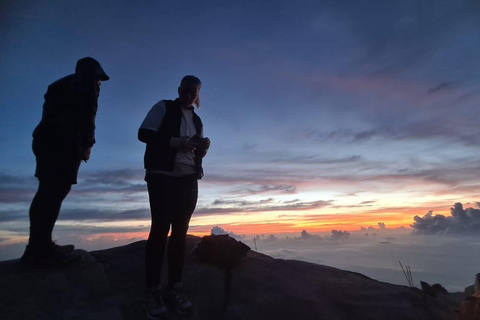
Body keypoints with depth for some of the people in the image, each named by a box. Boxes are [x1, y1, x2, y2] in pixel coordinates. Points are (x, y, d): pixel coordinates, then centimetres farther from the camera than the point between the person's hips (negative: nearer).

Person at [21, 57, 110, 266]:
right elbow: (86, 117, -8)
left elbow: (51, 113, 21)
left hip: (45, 137, 9)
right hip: (64, 141, -8)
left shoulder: (61, 84, 30)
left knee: (47, 191, 7)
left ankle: (37, 246, 9)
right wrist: (87, 144, -8)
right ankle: (42, 248, -14)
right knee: (56, 191, -13)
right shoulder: (87, 85, 6)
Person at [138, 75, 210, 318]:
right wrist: (175, 142, -16)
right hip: (162, 177, -5)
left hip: (188, 181, 5)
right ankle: (152, 292, 0)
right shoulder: (163, 107, 5)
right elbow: (144, 133, -7)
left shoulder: (197, 120, 19)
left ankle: (175, 288, 11)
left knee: (180, 232, 4)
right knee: (160, 229, -10)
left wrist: (203, 147, -4)